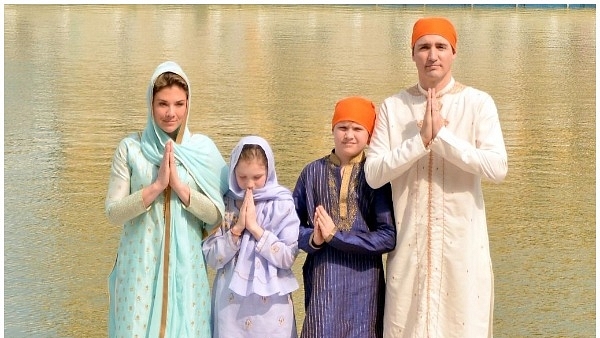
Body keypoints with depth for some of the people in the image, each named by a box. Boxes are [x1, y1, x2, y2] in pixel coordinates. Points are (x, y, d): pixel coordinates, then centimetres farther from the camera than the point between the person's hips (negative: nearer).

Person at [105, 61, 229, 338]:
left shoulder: (203, 149, 0)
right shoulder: (130, 148, -2)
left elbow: (217, 216, -2)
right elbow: (113, 213, -6)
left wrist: (179, 185, -15)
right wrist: (157, 185, -16)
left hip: (187, 267, 1)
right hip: (141, 266, -1)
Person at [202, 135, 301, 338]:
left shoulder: (283, 205, -4)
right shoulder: (224, 205, 1)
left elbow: (288, 257, -10)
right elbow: (212, 258, -3)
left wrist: (255, 227, -15)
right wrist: (237, 228, -14)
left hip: (271, 304, -1)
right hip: (231, 304, 1)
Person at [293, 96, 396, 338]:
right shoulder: (313, 172, 3)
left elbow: (389, 236, -9)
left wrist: (336, 236, -14)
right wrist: (313, 239, -13)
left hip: (364, 281, -1)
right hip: (322, 278, 1)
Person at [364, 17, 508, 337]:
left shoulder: (478, 103, -3)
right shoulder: (392, 107, 1)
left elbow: (497, 168, -14)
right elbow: (373, 174, -7)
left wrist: (441, 134, -18)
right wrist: (421, 139, -17)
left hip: (462, 239, -1)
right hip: (409, 239, 1)